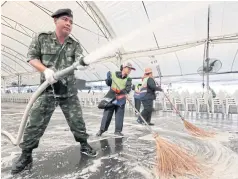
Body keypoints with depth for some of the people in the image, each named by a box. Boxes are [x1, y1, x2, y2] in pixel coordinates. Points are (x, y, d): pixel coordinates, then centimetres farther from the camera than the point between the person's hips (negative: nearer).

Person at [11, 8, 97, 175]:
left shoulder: (75, 45, 4)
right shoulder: (41, 38, 1)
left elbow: (78, 61, -10)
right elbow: (31, 57, 2)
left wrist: (85, 61, -35)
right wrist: (45, 70, -17)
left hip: (69, 91, 2)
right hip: (48, 89, -1)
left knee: (77, 121, 8)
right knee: (35, 123, 3)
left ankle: (84, 144, 28)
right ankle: (26, 155, 21)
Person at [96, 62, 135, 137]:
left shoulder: (128, 79, 4)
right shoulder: (113, 74, -1)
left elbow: (128, 88, -11)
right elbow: (108, 83, 8)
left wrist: (124, 91, -31)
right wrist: (108, 78, -13)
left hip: (121, 99, 2)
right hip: (111, 97, -1)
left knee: (119, 115, 5)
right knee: (107, 114, 3)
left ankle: (118, 130, 17)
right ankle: (102, 129, 16)